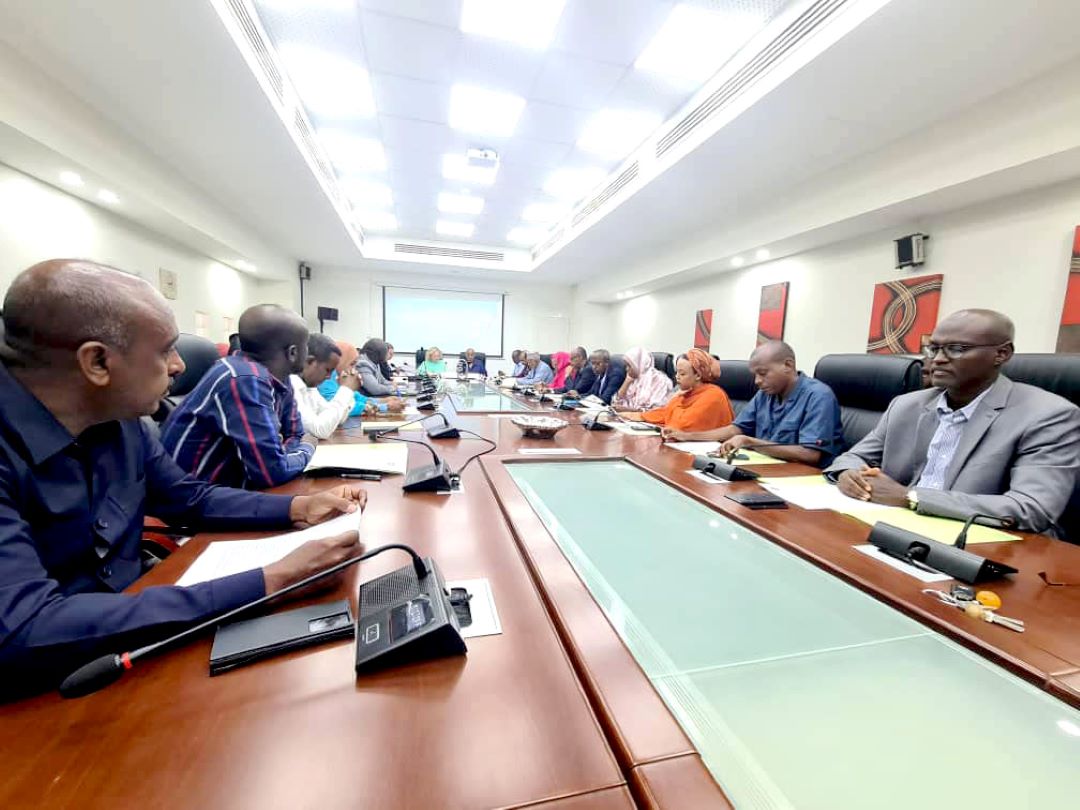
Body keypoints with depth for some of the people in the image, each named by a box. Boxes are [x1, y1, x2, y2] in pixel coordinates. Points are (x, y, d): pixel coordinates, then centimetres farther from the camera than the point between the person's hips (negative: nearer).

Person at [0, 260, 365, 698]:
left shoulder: (117, 419, -3)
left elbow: (191, 497, 8)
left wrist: (299, 507, -6)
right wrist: (268, 583, -36)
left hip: (129, 631, 6)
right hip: (40, 693, -5)